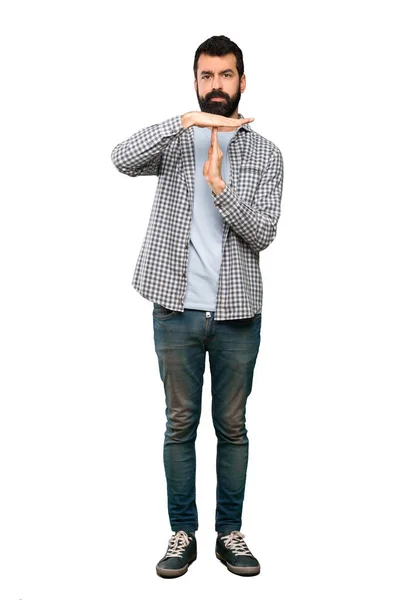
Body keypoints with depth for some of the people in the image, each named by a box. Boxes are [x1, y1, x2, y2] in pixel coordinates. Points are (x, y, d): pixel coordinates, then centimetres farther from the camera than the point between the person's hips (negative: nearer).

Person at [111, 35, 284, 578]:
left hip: (237, 311, 1)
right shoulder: (174, 141, 4)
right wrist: (188, 120, -24)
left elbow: (263, 233, -7)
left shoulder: (265, 153, 4)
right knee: (180, 425, 8)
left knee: (232, 427, 10)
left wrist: (218, 183, -19)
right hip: (177, 308, 0)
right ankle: (183, 533, 22)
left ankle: (230, 532, 24)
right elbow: (123, 159, -18)